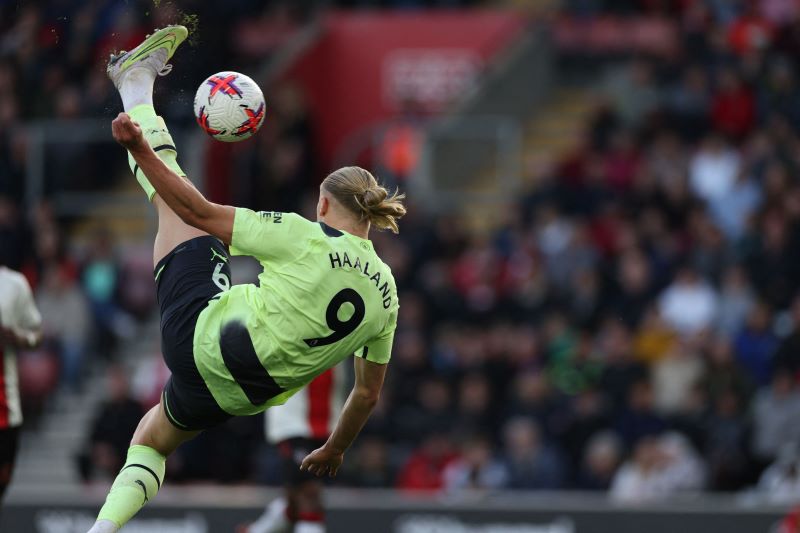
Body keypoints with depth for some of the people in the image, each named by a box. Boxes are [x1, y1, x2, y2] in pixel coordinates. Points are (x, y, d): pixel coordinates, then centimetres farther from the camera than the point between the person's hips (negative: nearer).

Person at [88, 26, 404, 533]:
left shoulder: (306, 239, -13)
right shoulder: (386, 295, 1)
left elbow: (201, 213, -16)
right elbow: (369, 392, 9)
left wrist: (140, 149, -15)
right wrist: (335, 450, 25)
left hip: (200, 335, -5)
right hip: (242, 397, 5)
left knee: (172, 192, 11)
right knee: (154, 439, 33)